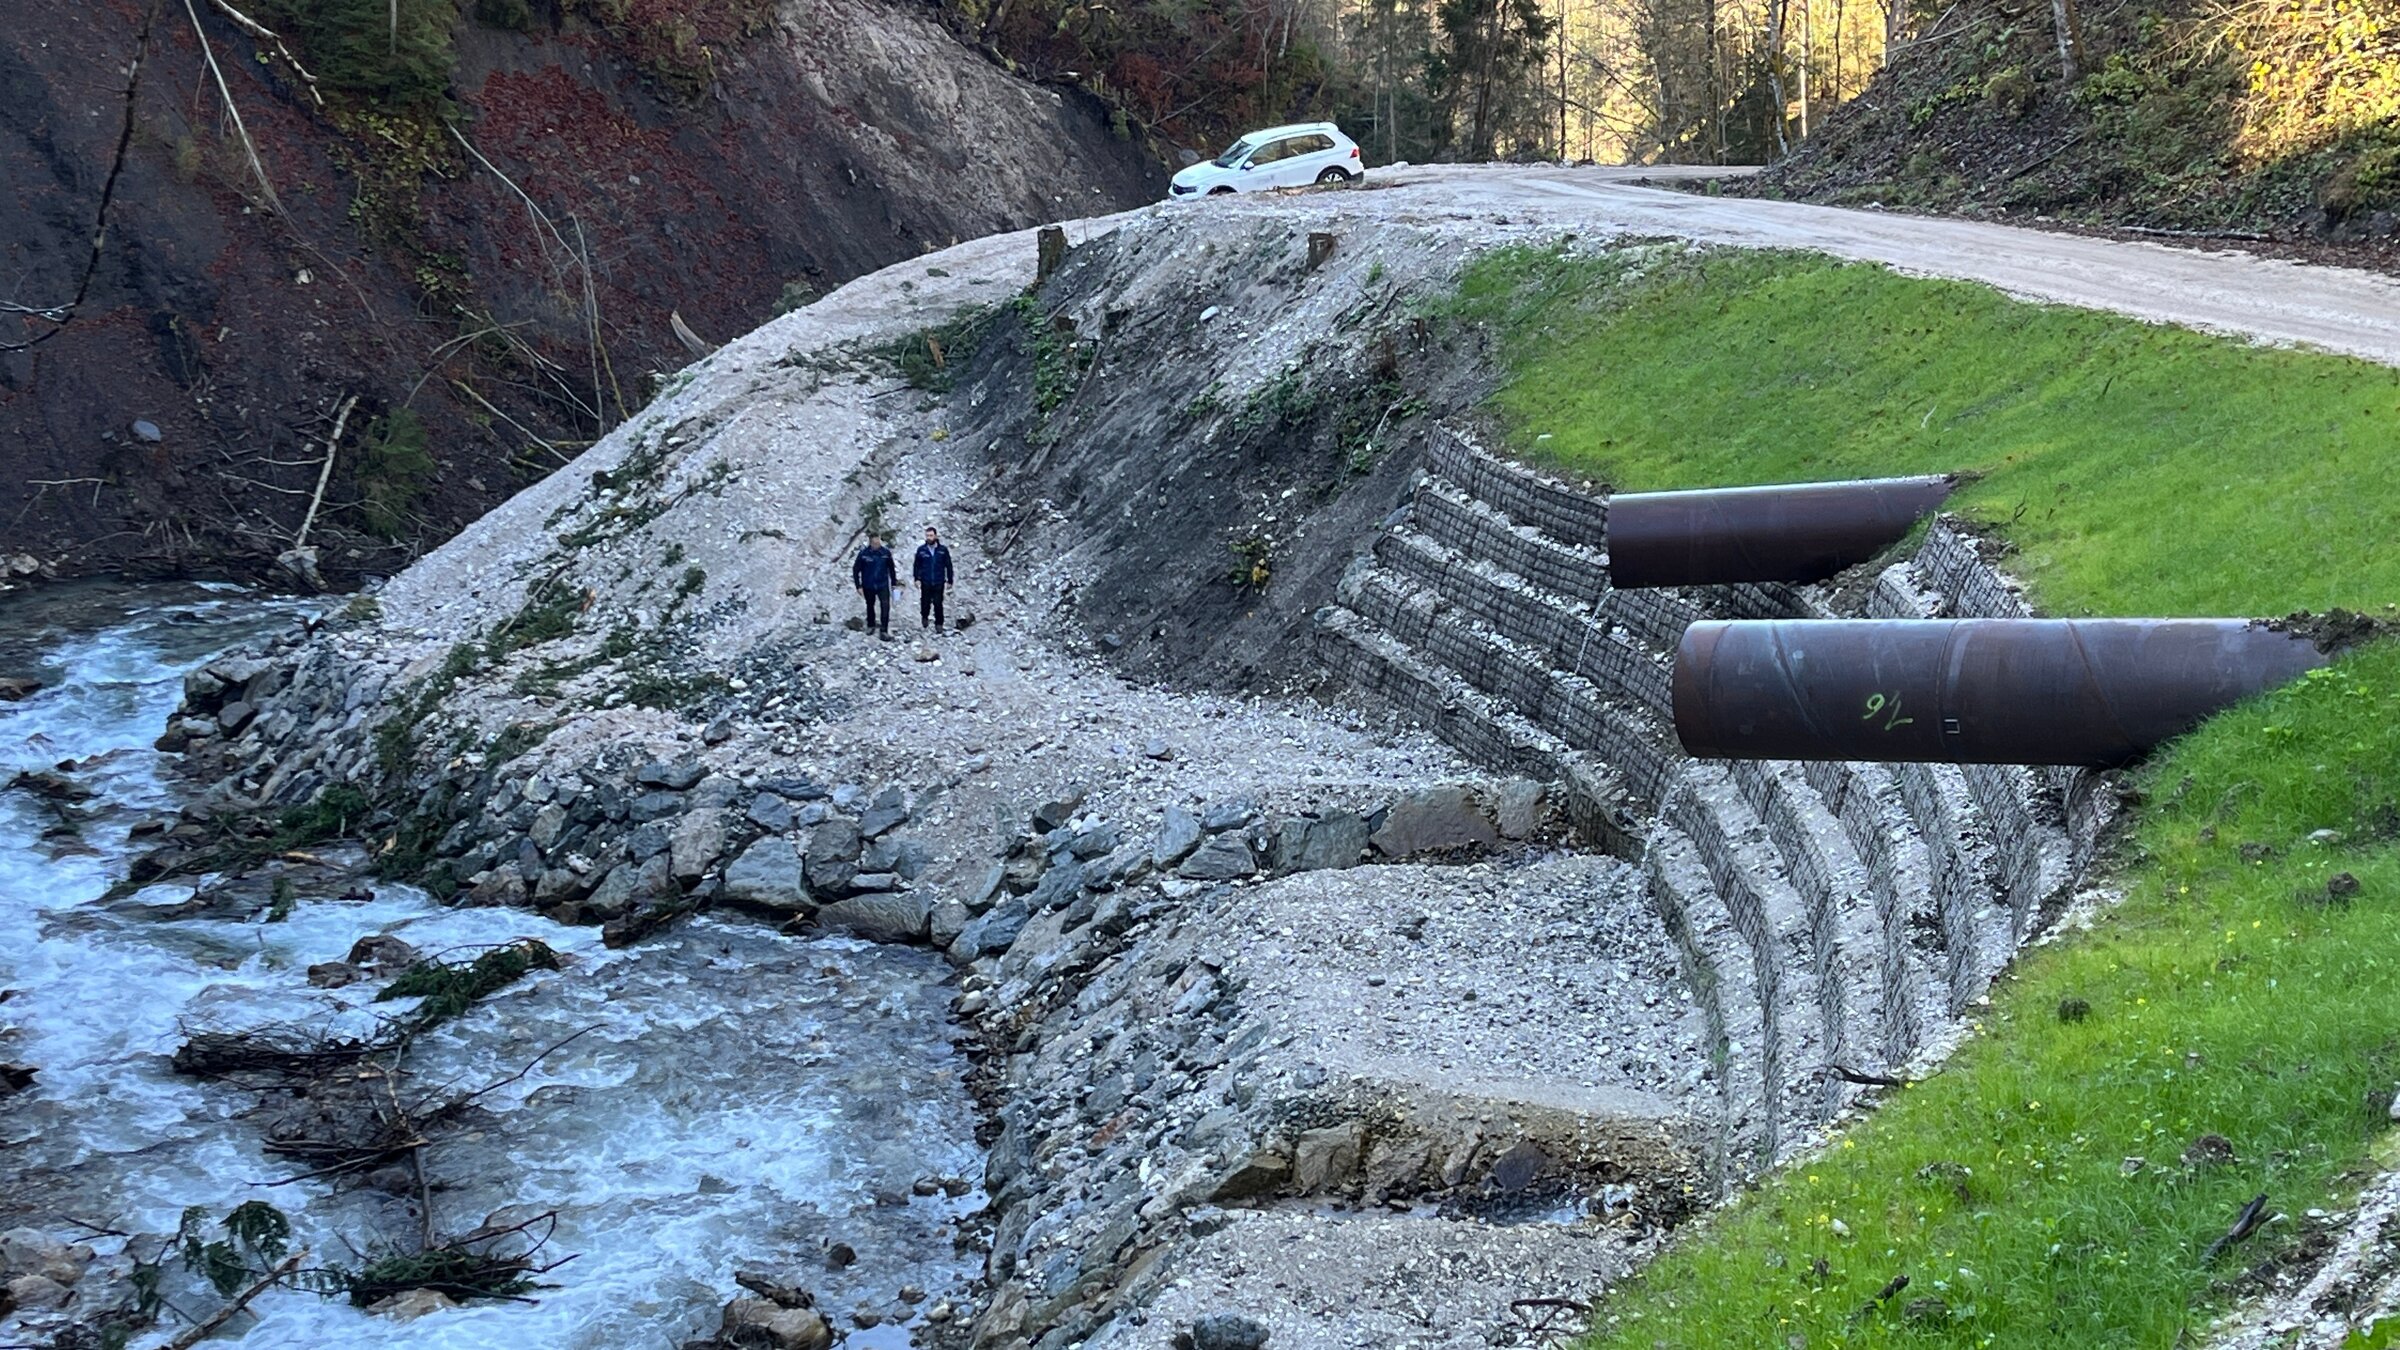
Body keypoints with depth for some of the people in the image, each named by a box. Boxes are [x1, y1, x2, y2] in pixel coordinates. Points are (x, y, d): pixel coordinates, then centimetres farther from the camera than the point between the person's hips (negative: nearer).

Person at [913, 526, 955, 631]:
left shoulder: (943, 549, -2)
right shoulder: (921, 550, -1)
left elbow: (948, 566, 3)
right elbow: (917, 566, 3)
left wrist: (949, 581, 2)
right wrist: (917, 578, -6)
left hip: (939, 583, -1)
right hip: (925, 583, 1)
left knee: (938, 604, -2)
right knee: (925, 603, 7)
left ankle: (939, 624, 11)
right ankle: (924, 617, 35)